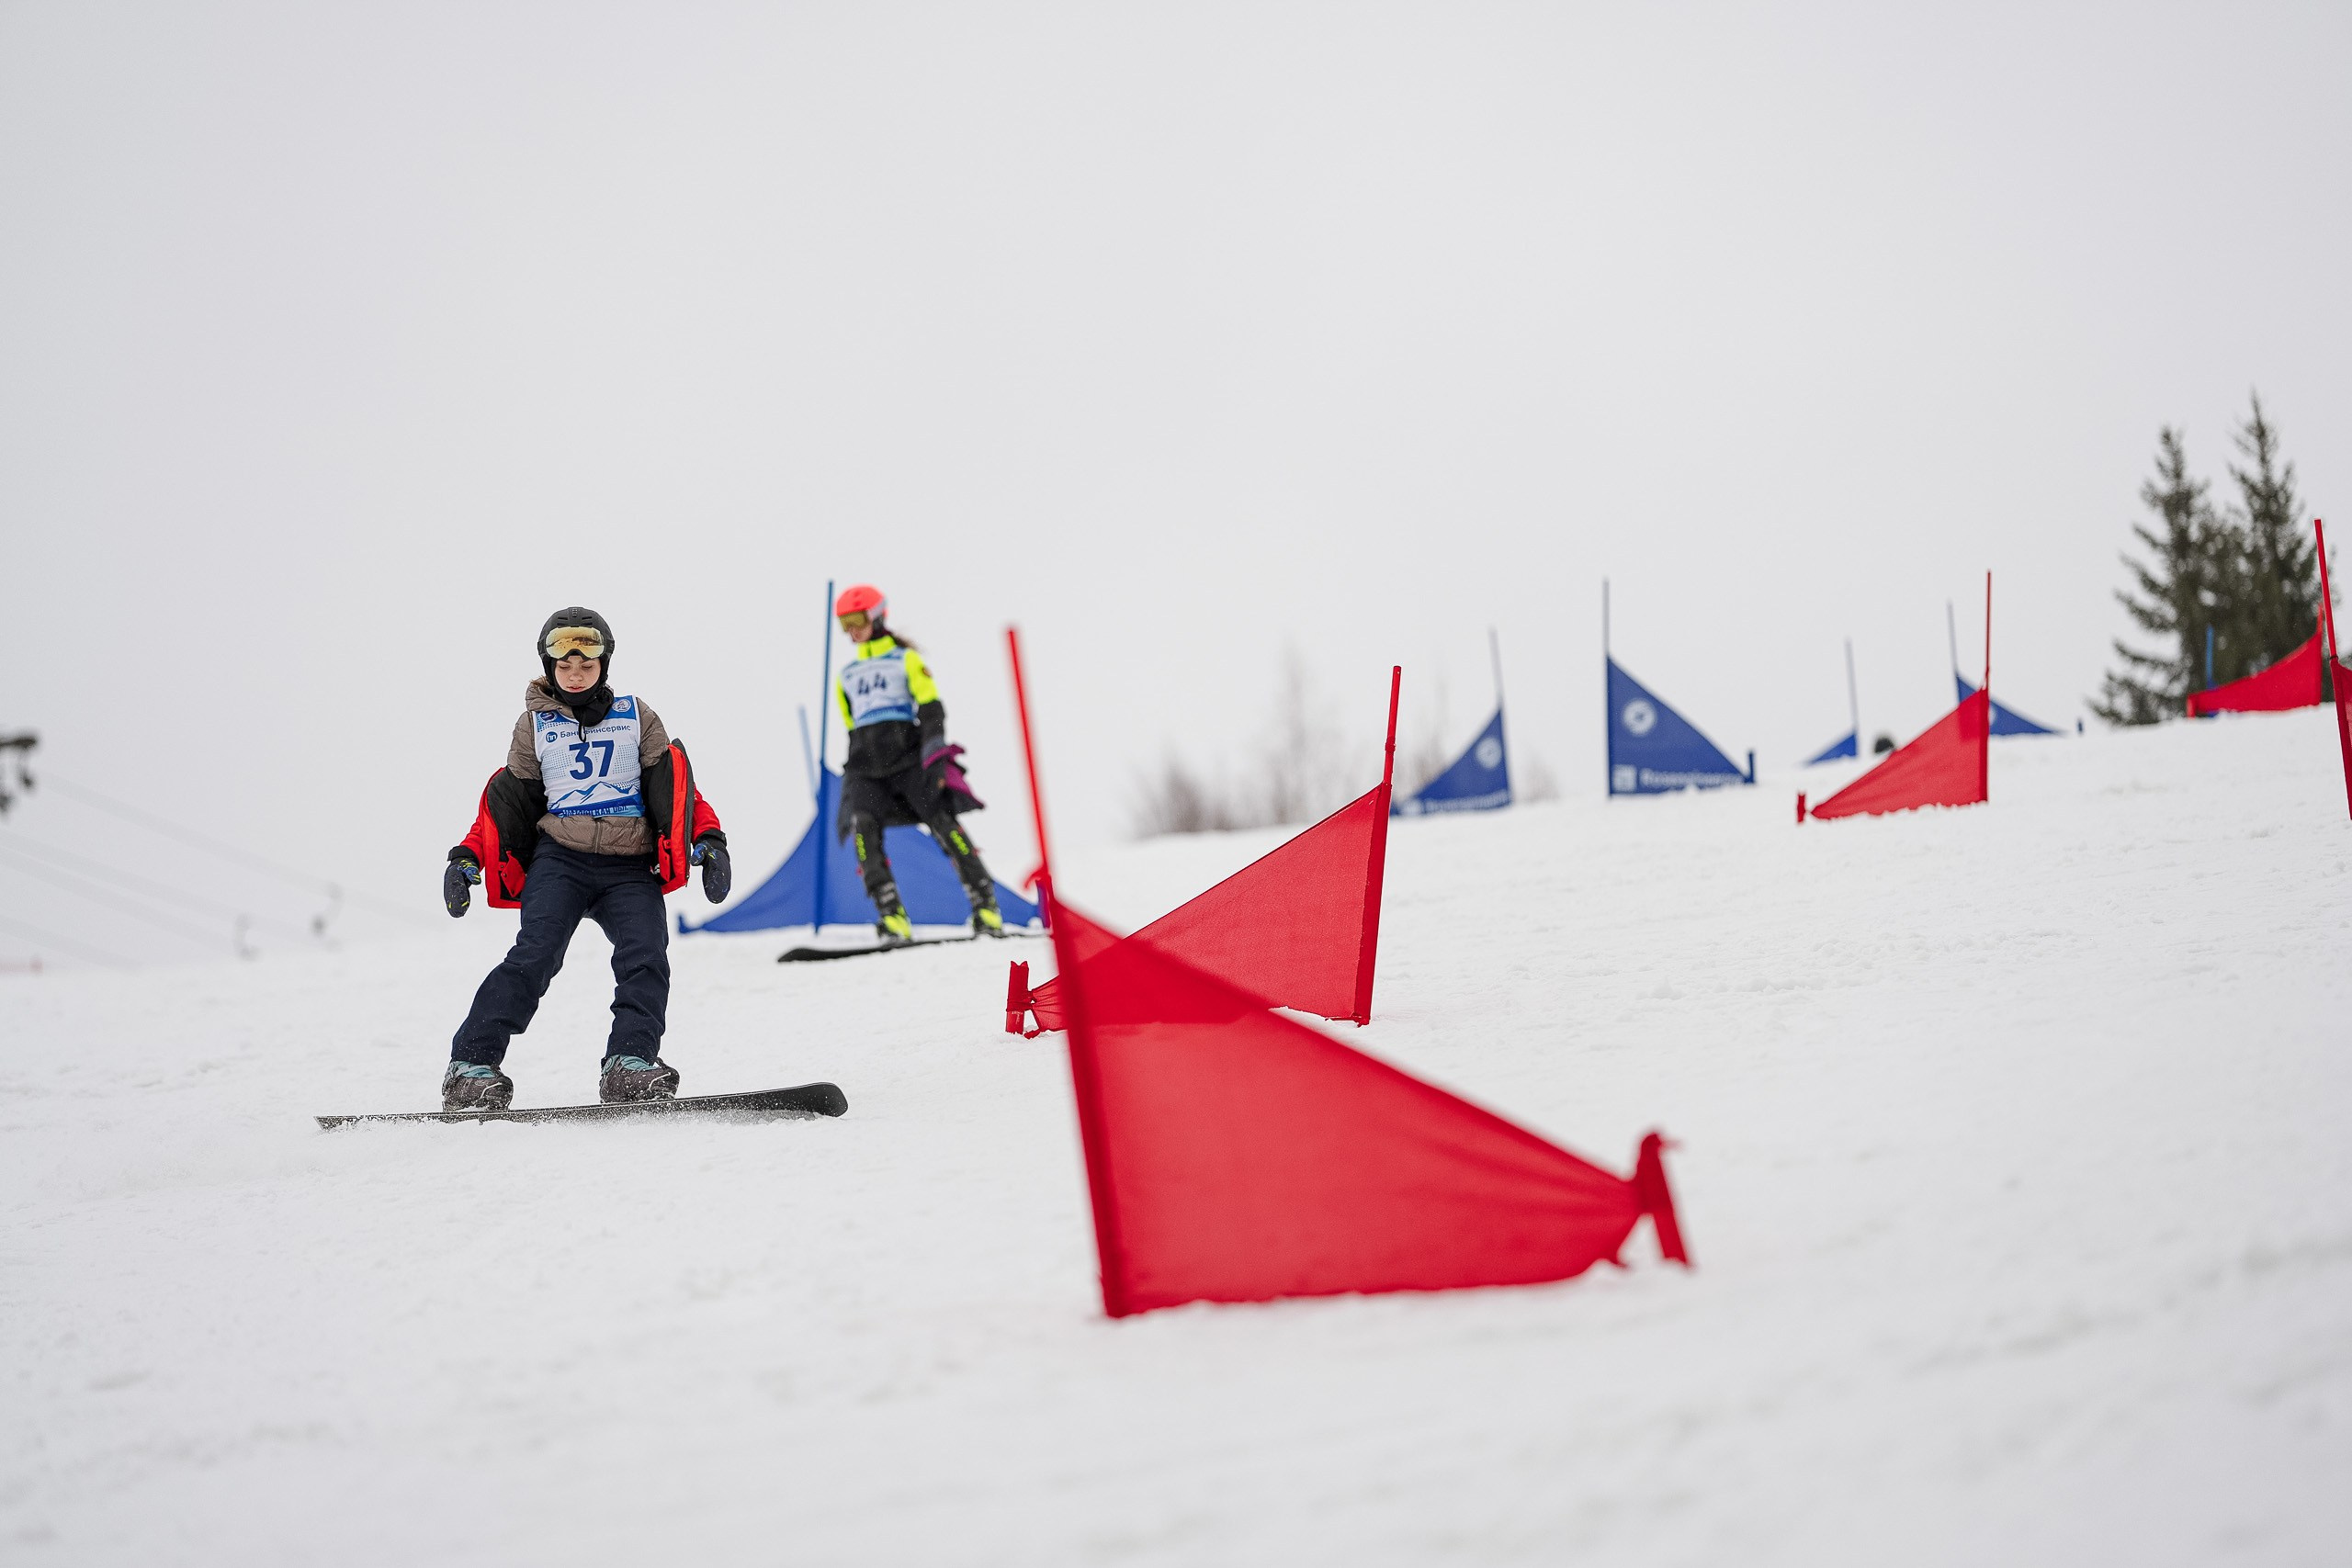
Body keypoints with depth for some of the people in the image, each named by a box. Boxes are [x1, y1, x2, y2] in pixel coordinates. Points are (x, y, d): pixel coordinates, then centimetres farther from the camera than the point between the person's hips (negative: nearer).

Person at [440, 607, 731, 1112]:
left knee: (645, 957, -19)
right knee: (535, 955, -18)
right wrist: (468, 858, 3)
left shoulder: (637, 718, 14)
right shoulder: (534, 727, 13)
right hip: (560, 860, -1)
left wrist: (707, 841, -2)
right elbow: (509, 802, 15)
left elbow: (672, 787, 11)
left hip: (630, 869, 2)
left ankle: (629, 1064, -20)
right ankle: (470, 1068, -20)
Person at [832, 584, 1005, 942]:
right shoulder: (847, 674, 25)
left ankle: (985, 905, -12)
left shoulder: (905, 658, 10)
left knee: (942, 821, -15)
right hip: (865, 765, 4)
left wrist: (936, 759, -12)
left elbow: (931, 708, 0)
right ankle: (892, 917, -25)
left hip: (907, 754, -4)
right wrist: (854, 767, 22)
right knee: (862, 825, -21)